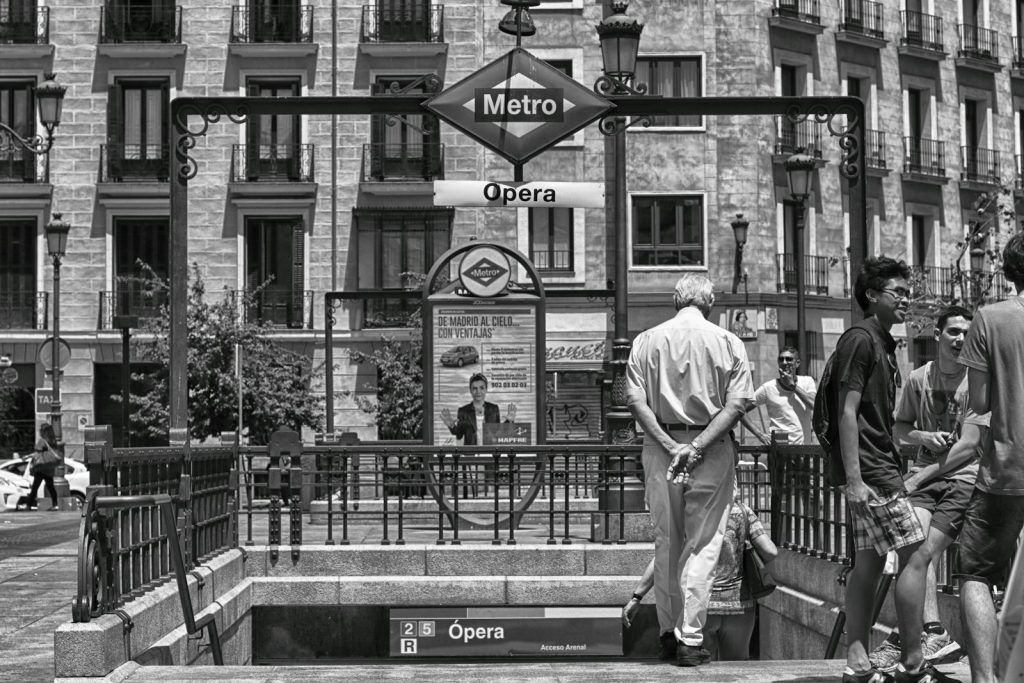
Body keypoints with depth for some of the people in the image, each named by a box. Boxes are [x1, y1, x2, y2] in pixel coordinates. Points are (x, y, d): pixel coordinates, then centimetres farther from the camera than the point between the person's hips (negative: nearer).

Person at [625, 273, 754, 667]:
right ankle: (691, 639, -1)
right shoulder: (727, 342, 1)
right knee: (702, 545, 1)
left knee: (665, 542, 12)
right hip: (713, 451, -2)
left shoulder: (647, 340, 5)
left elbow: (635, 399, -4)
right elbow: (738, 402, -8)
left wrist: (670, 446, -9)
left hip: (661, 448, 2)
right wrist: (698, 445, -13)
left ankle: (669, 633, 18)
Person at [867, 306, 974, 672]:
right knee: (915, 546, -18)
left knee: (921, 552, -14)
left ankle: (905, 636, -7)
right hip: (923, 472, 3)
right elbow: (899, 429, 15)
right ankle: (933, 631, -17)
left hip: (963, 477, -3)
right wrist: (923, 437, -8)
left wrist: (919, 477, -14)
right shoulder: (918, 378, 6)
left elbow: (968, 446, -11)